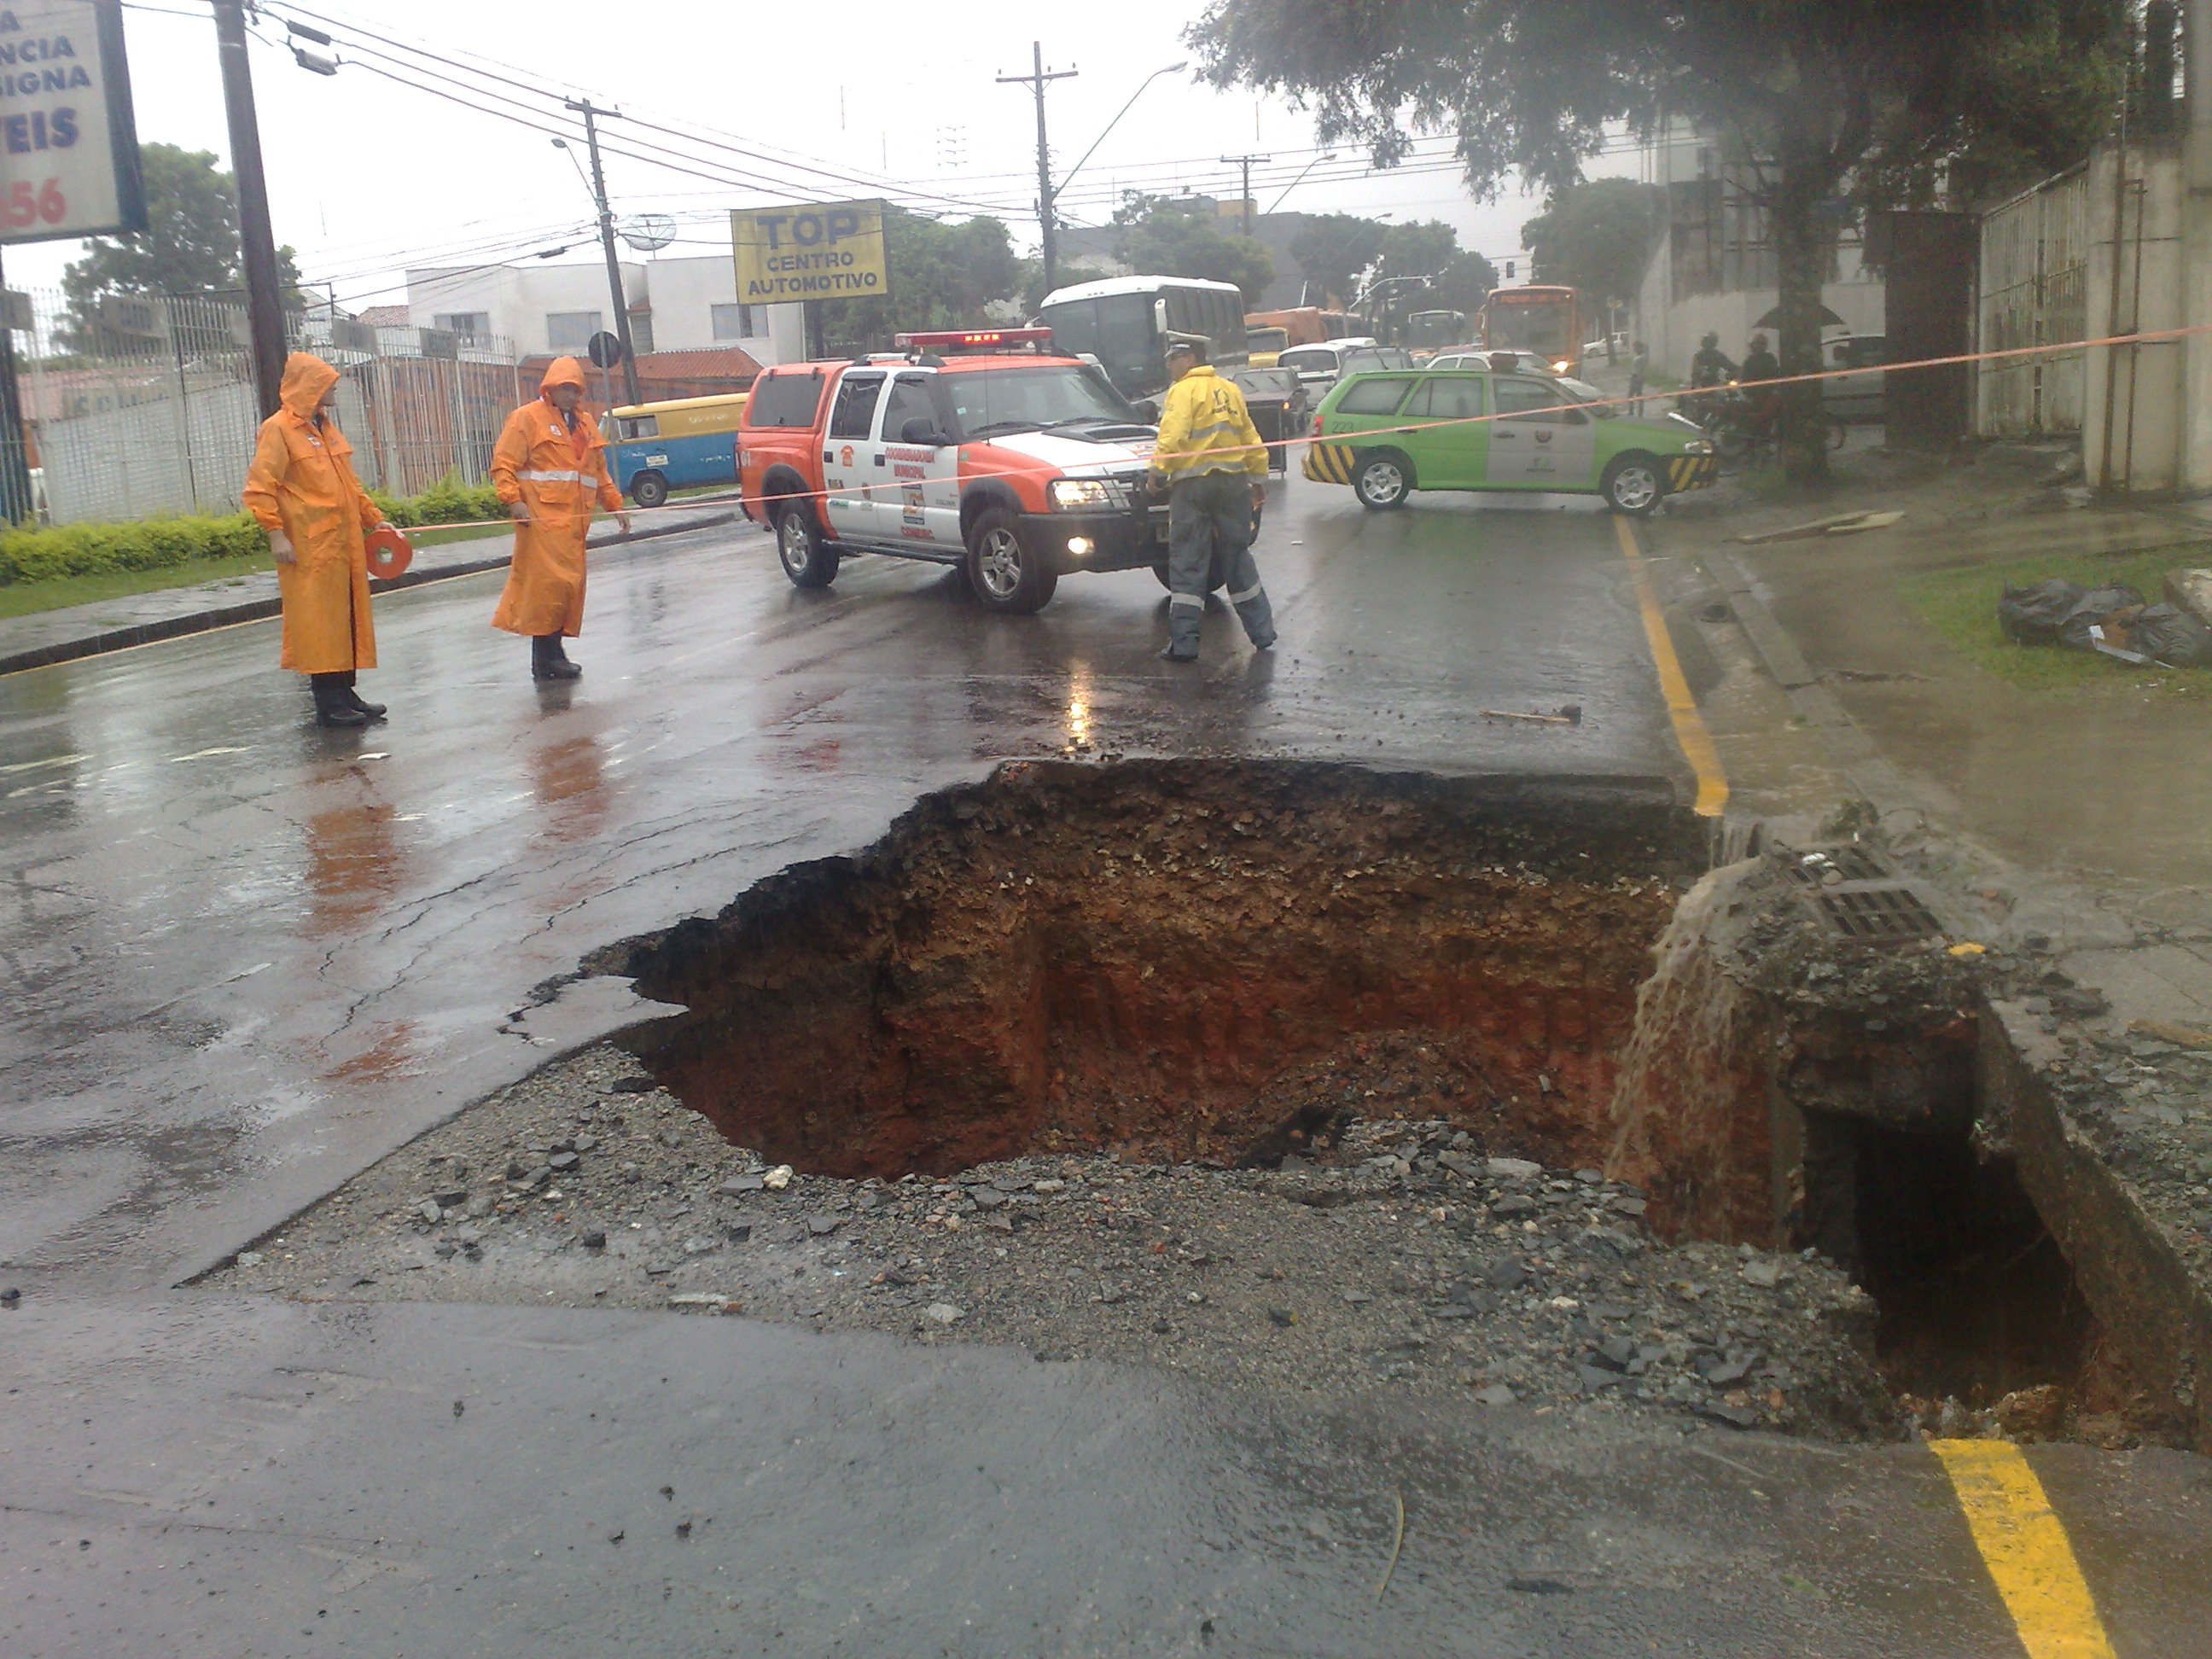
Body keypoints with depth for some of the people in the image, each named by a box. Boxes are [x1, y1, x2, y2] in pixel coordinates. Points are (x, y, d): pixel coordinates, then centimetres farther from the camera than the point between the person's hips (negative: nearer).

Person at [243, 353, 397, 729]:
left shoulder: (325, 428, 17)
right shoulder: (278, 429, -8)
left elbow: (349, 484, 25)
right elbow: (259, 489, -13)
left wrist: (373, 518, 22)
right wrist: (276, 534, -19)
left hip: (343, 543, 8)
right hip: (310, 548, -8)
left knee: (346, 617, 10)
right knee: (318, 620, -5)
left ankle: (344, 693, 18)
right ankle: (329, 704, -2)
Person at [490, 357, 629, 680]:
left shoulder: (586, 424, 22)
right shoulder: (527, 418, 1)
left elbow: (600, 472, 28)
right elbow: (503, 464, -5)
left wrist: (614, 504, 20)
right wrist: (514, 500, -18)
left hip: (573, 519, 7)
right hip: (541, 517, -7)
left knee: (570, 584, 6)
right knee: (547, 581, -12)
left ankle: (552, 653, 12)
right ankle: (547, 658, -10)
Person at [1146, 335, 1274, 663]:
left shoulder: (1184, 391, -6)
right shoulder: (1230, 390, 15)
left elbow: (1173, 436, -19)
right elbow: (1251, 439, 19)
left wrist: (1157, 470, -14)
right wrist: (1259, 479, 26)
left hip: (1193, 485, -6)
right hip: (1233, 482, 6)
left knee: (1187, 563, -3)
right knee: (1238, 557, 15)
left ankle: (1184, 642, -5)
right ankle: (1262, 632, 18)